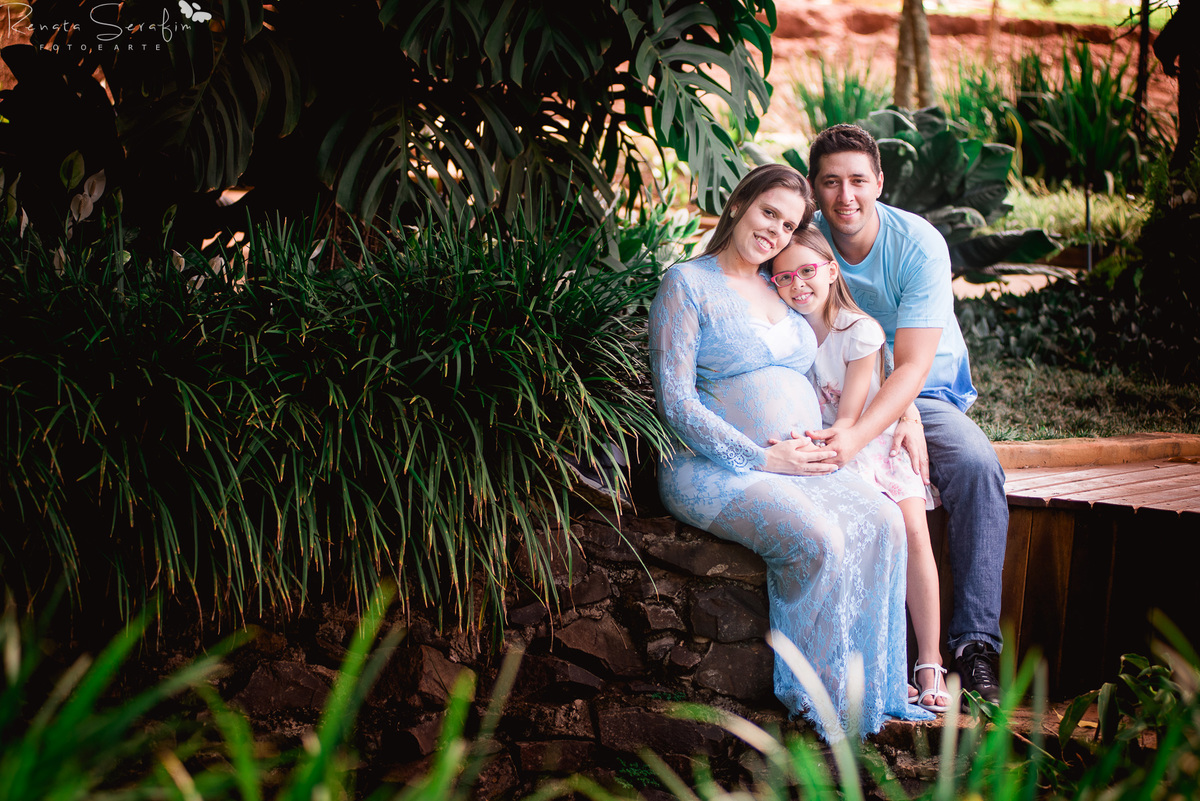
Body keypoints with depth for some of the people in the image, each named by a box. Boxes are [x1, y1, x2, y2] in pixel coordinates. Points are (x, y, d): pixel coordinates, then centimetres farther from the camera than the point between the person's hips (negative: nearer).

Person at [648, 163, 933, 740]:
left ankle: (874, 694, -14)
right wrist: (760, 459, -16)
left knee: (883, 524, -22)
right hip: (716, 470, -6)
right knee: (817, 540, -32)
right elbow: (675, 402, -9)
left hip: (800, 462, 6)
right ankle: (815, 702, -16)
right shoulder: (688, 283, 0)